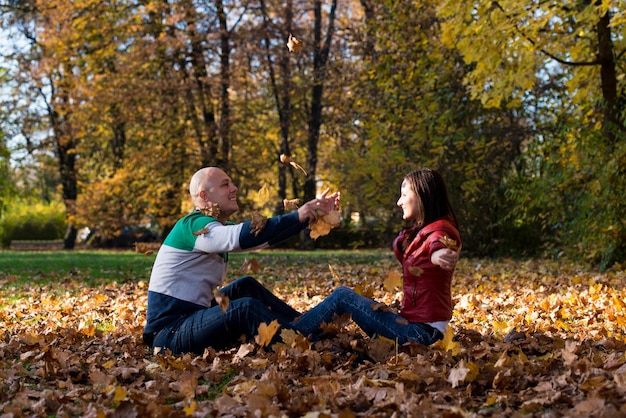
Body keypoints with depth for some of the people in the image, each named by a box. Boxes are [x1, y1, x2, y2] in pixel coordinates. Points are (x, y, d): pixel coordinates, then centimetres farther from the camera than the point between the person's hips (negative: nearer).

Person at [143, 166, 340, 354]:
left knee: (247, 287, 11)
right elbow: (242, 237, -35)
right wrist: (298, 216, -34)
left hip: (193, 316, 10)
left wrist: (313, 212, -2)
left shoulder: (218, 228, 15)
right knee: (246, 307, -26)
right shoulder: (195, 226, -15)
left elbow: (269, 233, 8)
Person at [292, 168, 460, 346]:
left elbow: (438, 245, -40)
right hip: (415, 322, 10)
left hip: (422, 331, -10)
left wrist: (439, 254, -60)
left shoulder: (440, 231, -18)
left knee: (342, 295, -9)